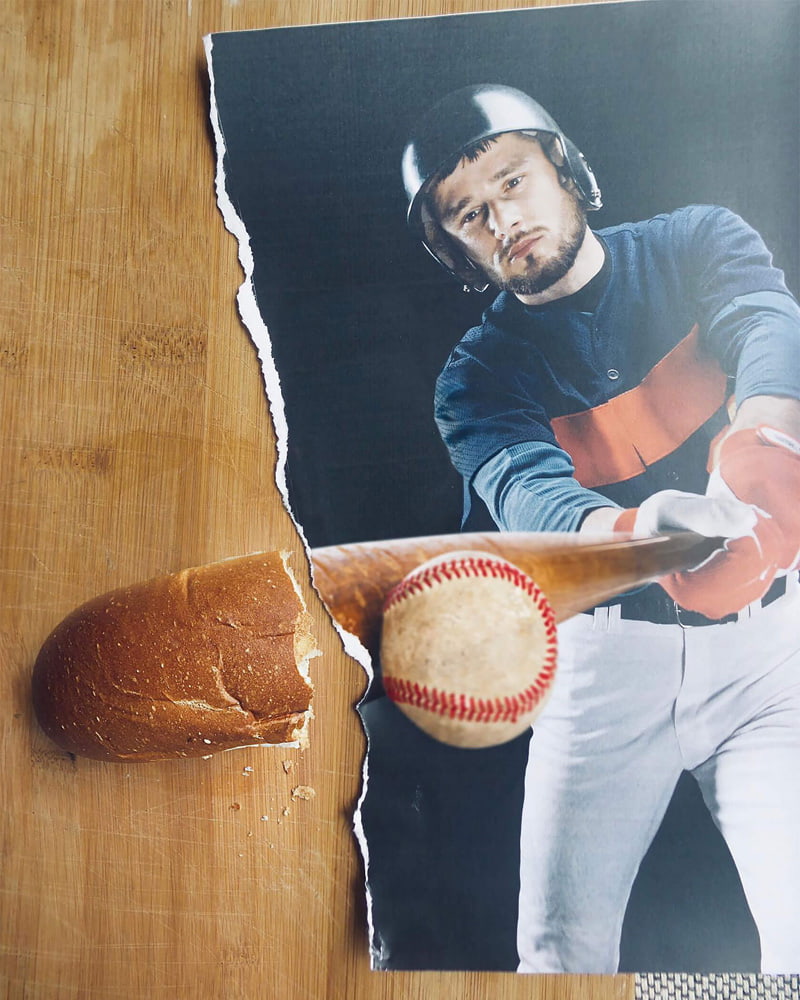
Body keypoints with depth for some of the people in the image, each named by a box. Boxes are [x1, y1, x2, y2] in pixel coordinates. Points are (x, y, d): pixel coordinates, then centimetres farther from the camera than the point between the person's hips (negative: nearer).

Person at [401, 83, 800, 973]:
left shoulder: (698, 243, 5)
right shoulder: (479, 375, 0)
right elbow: (525, 488, -19)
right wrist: (631, 531, -41)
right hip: (607, 647, 0)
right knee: (559, 942, 5)